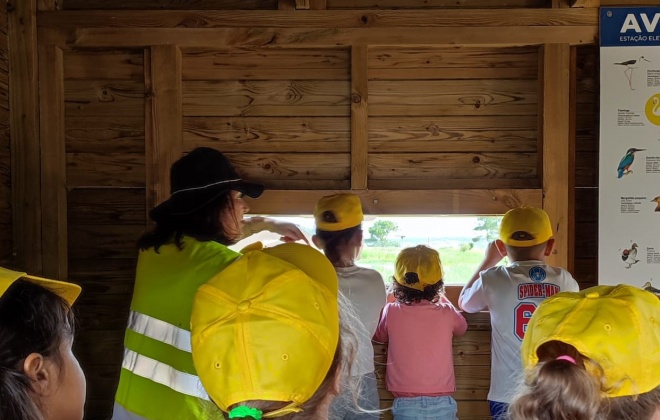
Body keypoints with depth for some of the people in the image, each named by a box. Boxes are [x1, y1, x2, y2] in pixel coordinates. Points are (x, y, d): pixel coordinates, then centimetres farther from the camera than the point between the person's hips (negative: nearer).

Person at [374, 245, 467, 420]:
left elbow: (379, 336, 16)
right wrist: (441, 299, 32)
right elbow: (462, 328, 20)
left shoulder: (391, 312, -6)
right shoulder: (446, 313, -5)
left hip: (406, 405, 0)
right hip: (442, 404, 1)